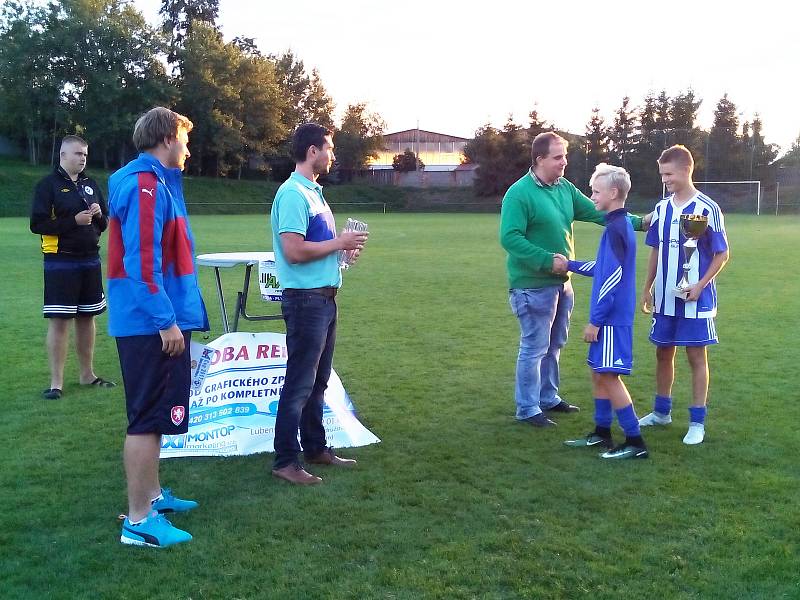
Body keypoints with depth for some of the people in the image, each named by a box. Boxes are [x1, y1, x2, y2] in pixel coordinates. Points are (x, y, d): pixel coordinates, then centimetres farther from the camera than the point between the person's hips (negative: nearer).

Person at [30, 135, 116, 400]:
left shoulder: (90, 184, 11)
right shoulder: (48, 185, -6)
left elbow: (104, 223, 18)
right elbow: (38, 224, -12)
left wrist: (99, 214, -4)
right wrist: (74, 221, -19)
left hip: (90, 260, 6)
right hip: (60, 262, -6)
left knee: (87, 317, 12)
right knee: (59, 320, -4)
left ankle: (87, 374, 24)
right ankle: (56, 382, 1)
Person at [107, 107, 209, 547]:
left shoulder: (155, 183, 16)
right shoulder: (145, 185, -15)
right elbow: (142, 262, -22)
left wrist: (173, 315, 22)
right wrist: (166, 320, -22)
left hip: (153, 324, 11)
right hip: (151, 325, -11)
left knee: (152, 415, 18)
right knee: (148, 419, -5)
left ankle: (152, 495, 31)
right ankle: (139, 521, 3)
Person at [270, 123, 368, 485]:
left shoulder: (313, 192, 15)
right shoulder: (293, 193, -16)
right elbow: (295, 251, -24)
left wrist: (345, 246, 5)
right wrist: (339, 243, -14)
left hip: (324, 297, 10)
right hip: (305, 299, -10)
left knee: (318, 380, 17)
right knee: (299, 383, -3)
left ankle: (316, 448, 28)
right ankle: (285, 462, 6)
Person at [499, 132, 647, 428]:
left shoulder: (565, 188, 7)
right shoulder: (519, 193, -18)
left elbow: (597, 212, 8)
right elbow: (509, 238, -23)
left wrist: (638, 222, 1)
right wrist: (548, 260, -25)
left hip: (561, 282, 8)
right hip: (533, 286, -8)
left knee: (554, 345, 19)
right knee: (534, 348, 0)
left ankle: (549, 397, 34)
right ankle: (527, 409, 12)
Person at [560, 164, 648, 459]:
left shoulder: (616, 228, -18)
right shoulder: (620, 225, 12)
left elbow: (613, 278, -21)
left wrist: (595, 320, -19)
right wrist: (570, 264, 22)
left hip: (612, 318, -10)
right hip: (611, 317, 10)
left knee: (608, 376, -5)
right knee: (598, 373, 16)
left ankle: (635, 442, 2)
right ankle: (602, 432, 26)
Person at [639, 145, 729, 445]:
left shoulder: (707, 209, -11)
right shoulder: (661, 209, 5)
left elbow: (722, 254, -7)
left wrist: (700, 285, -17)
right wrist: (647, 288, 11)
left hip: (694, 300, -5)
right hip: (665, 299, 5)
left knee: (696, 357, 3)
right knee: (663, 353, 14)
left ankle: (697, 422, 12)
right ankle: (662, 411, 30)